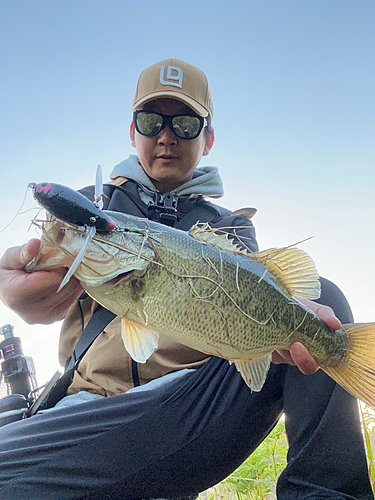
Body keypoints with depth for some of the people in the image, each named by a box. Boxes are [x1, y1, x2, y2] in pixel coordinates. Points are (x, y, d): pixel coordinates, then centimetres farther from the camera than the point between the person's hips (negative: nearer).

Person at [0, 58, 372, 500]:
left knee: (320, 295, -18)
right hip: (94, 409, 0)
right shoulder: (89, 203, 18)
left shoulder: (229, 226, 21)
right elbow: (45, 304, 0)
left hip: (204, 398, 1)